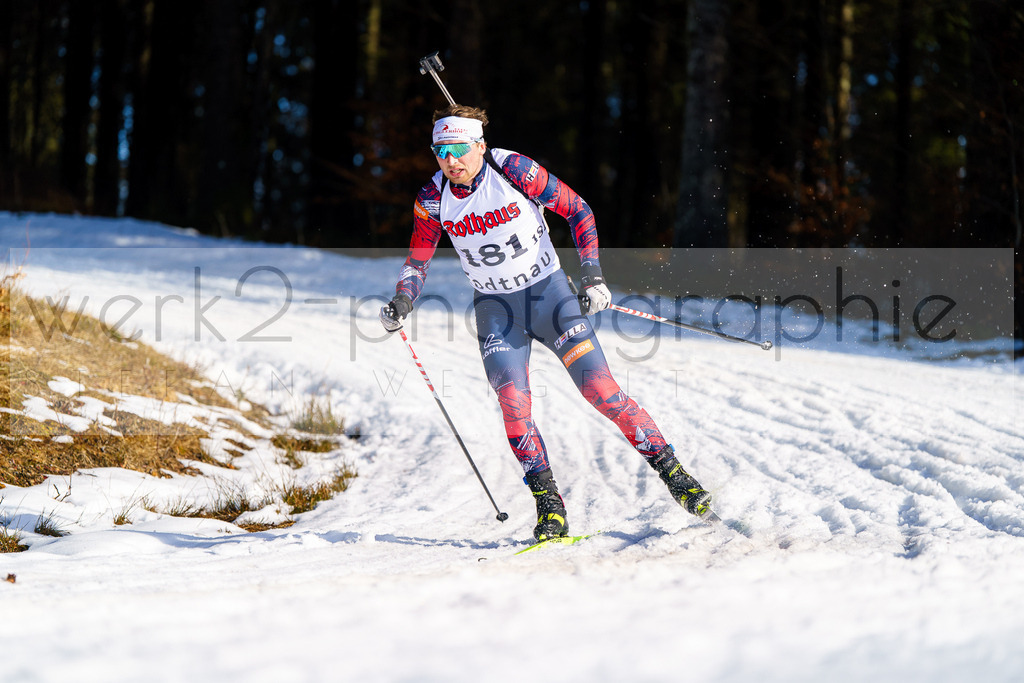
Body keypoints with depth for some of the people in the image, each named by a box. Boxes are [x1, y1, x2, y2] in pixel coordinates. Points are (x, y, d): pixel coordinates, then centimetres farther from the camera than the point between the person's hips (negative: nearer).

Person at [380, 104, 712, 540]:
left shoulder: (515, 171, -18)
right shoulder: (433, 198, -8)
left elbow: (577, 209, -8)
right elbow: (418, 258, 6)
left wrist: (592, 275, -15)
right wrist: (402, 300, -13)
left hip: (547, 290, -2)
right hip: (495, 307, 2)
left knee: (599, 388, -10)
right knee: (513, 403, -16)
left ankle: (671, 471, 2)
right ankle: (549, 507, -6)